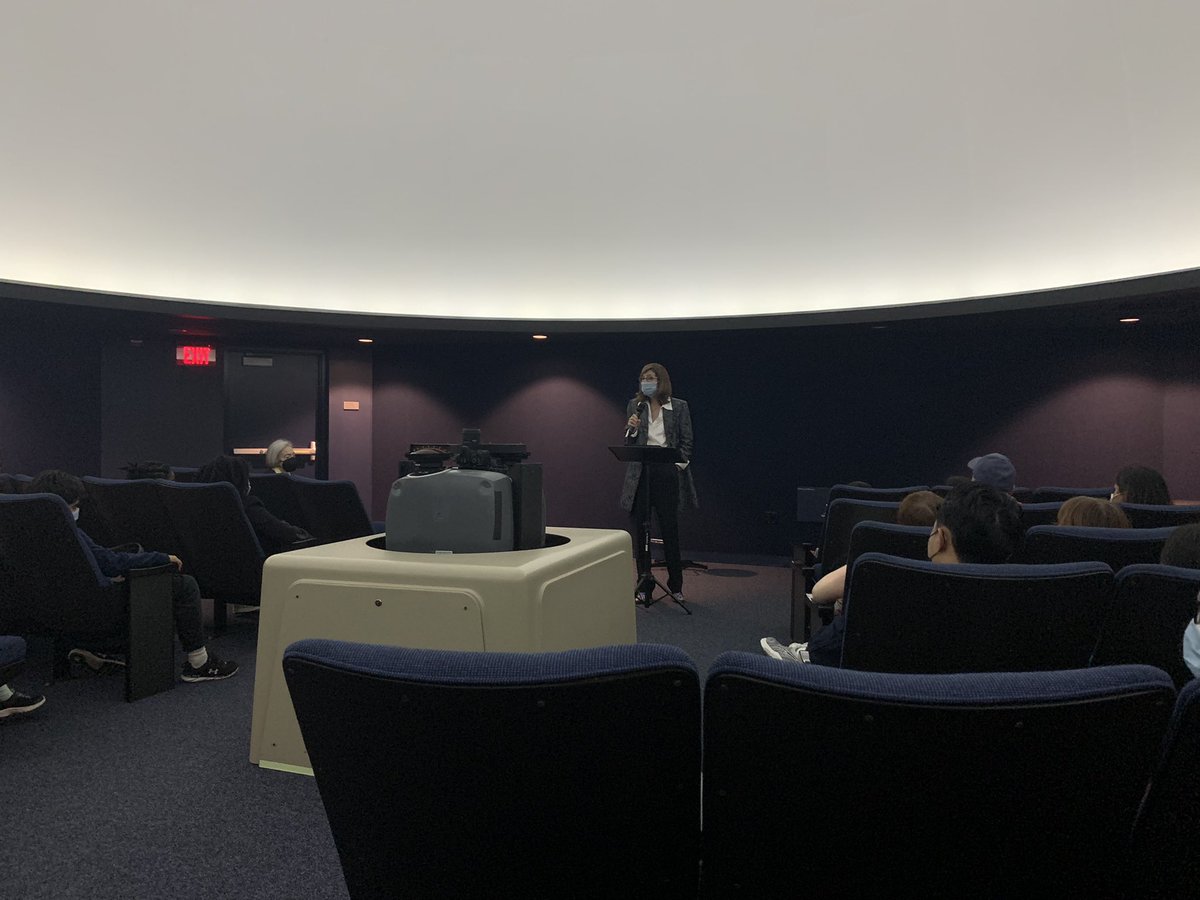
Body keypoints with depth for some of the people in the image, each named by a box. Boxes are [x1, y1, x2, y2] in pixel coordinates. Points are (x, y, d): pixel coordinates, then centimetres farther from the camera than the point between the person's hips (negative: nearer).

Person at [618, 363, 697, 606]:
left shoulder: (679, 407, 3)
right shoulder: (634, 406, 8)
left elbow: (686, 442, 6)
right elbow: (628, 444, 11)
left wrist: (680, 464, -6)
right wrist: (631, 428, -8)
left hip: (668, 474, -2)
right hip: (640, 474, 2)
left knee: (670, 530, 4)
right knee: (640, 529, 3)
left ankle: (675, 585, 17)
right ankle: (644, 584, 12)